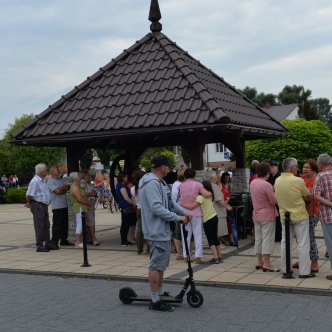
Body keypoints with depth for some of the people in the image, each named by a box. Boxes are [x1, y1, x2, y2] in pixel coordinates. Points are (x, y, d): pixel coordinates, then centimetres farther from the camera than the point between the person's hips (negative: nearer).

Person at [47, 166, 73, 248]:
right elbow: (57, 190, -19)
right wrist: (65, 187, -2)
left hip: (64, 205, 8)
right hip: (57, 206, -8)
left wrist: (61, 189, -11)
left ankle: (64, 240, 22)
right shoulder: (50, 181, -8)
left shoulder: (61, 179, 17)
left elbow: (68, 188, 8)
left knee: (65, 224, 12)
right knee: (57, 225, -6)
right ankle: (54, 242, 0)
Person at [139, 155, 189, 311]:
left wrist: (184, 213, 8)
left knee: (161, 264, 20)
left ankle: (160, 292, 33)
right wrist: (177, 217, -21)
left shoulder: (160, 182, 14)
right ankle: (155, 301, -1)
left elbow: (170, 202, 19)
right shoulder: (151, 183, -19)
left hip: (163, 230, 11)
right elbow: (157, 208, -26)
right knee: (156, 265, -6)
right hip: (157, 231, -11)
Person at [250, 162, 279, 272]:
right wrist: (275, 193, 1)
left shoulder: (252, 183, 3)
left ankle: (259, 262, 20)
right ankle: (266, 264, -2)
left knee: (258, 238, 13)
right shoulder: (266, 185, -20)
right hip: (267, 216, -7)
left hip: (256, 215, 8)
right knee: (267, 239, -3)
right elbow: (274, 201, -17)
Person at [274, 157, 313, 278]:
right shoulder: (298, 181, -18)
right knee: (303, 243, 2)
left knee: (285, 242, 14)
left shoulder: (277, 181, -2)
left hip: (284, 215, 5)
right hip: (299, 215, -5)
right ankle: (304, 271, 4)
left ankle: (285, 269, 21)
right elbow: (308, 198, -8)